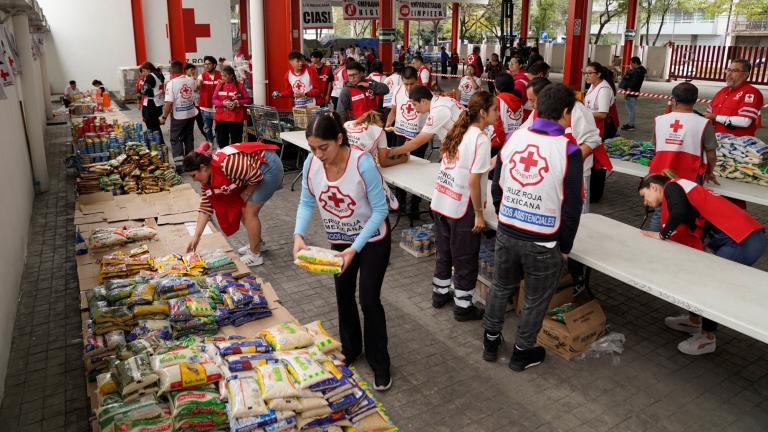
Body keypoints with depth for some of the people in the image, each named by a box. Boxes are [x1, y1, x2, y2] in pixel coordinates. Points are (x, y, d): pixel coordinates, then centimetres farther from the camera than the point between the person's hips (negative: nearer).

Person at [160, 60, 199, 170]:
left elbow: (169, 103, -20)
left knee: (176, 140, 5)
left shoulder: (171, 83, -16)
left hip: (178, 116, -5)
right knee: (189, 138, 16)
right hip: (191, 114, 5)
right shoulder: (191, 80, -2)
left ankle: (179, 164, -4)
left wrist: (164, 117, -10)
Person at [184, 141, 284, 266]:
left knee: (249, 212, -6)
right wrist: (196, 237, -2)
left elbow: (256, 176, -26)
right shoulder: (206, 178, -2)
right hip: (255, 171, 9)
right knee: (242, 210, 10)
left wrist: (246, 193, -8)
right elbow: (205, 208, 1)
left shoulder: (225, 164, -31)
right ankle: (257, 243, 31)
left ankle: (255, 255, 5)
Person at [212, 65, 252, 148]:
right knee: (222, 142, 10)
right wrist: (223, 103, -13)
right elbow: (214, 100, 6)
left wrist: (237, 103, -15)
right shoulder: (220, 85, 7)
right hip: (221, 118, 3)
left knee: (236, 142, 1)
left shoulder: (240, 85, -1)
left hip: (235, 119, -3)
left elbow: (248, 100, 0)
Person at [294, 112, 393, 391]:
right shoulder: (311, 164, -18)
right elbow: (306, 203, -6)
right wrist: (299, 235, -24)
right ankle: (350, 348, 42)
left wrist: (355, 248, -30)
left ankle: (379, 362, 18)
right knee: (343, 297, 17)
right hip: (339, 241, 5)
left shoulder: (362, 163, -31)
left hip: (372, 240, -5)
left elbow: (380, 209, -25)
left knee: (369, 300, -3)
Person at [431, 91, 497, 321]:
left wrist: (488, 166, 20)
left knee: (444, 253, 22)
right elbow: (473, 181, -19)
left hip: (441, 201, 8)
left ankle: (440, 294, 36)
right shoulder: (481, 139, -16)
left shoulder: (458, 132, 8)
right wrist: (479, 213, -12)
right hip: (461, 207, -8)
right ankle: (463, 306, 20)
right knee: (465, 260, 8)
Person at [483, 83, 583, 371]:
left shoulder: (514, 138, -4)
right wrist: (565, 247, 1)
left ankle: (490, 342, 39)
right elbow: (572, 206, -12)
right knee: (535, 300, 17)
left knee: (501, 287, 24)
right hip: (543, 242, -4)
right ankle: (522, 353, 34)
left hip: (506, 232, 4)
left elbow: (497, 182, 8)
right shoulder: (568, 150, -17)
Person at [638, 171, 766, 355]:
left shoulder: (672, 187, 0)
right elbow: (690, 244, 18)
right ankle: (694, 320, 37)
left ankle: (708, 338, 18)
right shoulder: (681, 192, 23)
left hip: (743, 240, -9)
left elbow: (679, 212, -23)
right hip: (747, 237, 9)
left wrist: (661, 236, -8)